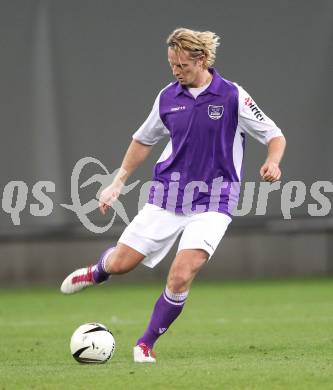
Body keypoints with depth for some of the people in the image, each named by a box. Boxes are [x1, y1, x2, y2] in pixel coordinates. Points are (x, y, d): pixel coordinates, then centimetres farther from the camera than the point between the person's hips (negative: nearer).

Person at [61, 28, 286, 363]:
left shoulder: (233, 97, -9)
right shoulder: (167, 97, 3)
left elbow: (275, 136, -3)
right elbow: (144, 140, 19)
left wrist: (272, 162, -24)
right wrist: (118, 182, 14)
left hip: (212, 203, -3)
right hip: (166, 196, 3)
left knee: (180, 277, -18)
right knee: (121, 263, 1)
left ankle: (146, 344, 3)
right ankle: (96, 272, 40)